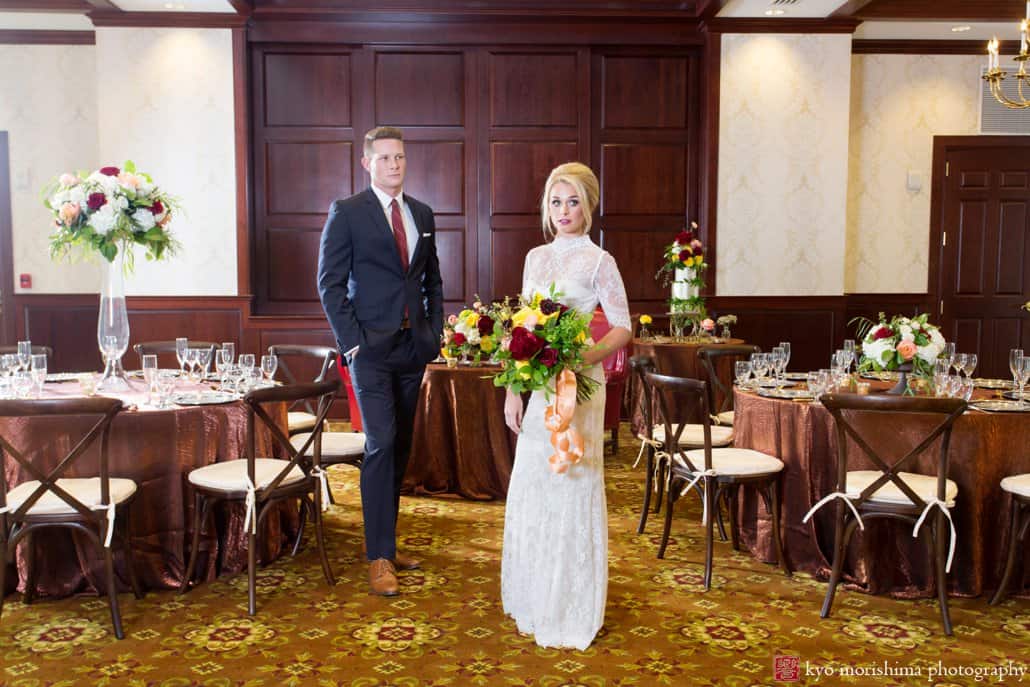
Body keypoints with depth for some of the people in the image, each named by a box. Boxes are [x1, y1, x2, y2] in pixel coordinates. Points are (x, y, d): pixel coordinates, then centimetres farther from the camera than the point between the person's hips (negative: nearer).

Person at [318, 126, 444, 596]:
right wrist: (351, 340, -12)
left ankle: (385, 542, 22)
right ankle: (379, 557, -1)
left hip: (414, 347, 6)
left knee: (400, 448, 10)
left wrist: (434, 332, 9)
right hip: (371, 347, -5)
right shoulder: (347, 213, -3)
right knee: (381, 444, -10)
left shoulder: (422, 214, 12)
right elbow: (330, 282, -6)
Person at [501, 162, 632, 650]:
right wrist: (514, 390, 5)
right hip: (536, 387, 6)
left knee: (571, 490, 2)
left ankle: (571, 610, 19)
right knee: (530, 490, 11)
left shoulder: (598, 261, -4)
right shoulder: (535, 258, 11)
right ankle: (534, 600, 30)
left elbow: (622, 328, -7)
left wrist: (581, 359, -23)